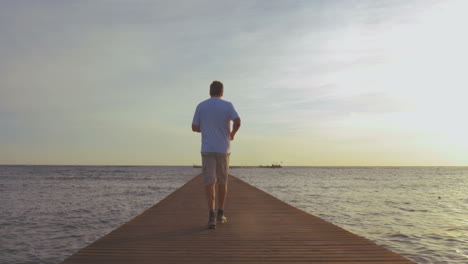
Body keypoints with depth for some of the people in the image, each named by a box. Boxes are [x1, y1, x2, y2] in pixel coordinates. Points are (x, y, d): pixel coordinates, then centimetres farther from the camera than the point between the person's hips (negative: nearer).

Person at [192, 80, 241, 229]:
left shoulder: (201, 106, 4)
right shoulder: (227, 105, -1)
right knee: (222, 181, 15)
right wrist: (232, 133, 4)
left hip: (207, 149, 0)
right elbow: (237, 122, -18)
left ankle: (212, 215, -22)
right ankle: (220, 214, 21)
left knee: (209, 183, -4)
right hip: (223, 149, 0)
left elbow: (194, 128, 7)